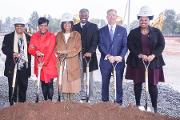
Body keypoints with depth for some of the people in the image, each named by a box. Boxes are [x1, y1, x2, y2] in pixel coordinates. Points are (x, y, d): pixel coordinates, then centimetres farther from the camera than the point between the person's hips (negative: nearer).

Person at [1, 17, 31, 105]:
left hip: (24, 66, 2)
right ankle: (12, 104, 12)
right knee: (12, 86, 1)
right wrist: (13, 54, -20)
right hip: (12, 66, -2)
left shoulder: (28, 38, 12)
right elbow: (4, 49, -5)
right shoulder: (8, 37, 5)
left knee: (23, 86, 8)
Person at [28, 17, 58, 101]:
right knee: (43, 83, 9)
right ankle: (45, 100, 20)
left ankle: (50, 100, 3)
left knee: (49, 83, -5)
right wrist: (36, 52, -19)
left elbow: (49, 51, -13)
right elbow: (30, 49, 3)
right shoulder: (34, 36, 6)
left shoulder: (51, 36, -5)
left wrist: (43, 62, -20)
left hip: (49, 63, -3)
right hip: (38, 63, 3)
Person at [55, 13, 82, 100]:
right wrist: (61, 54, -13)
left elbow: (78, 48, -4)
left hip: (73, 63, -2)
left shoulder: (76, 35, 4)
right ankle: (67, 99, 10)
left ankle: (71, 98, 10)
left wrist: (65, 52, -11)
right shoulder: (59, 35, 12)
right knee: (63, 81, 0)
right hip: (61, 63, 2)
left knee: (72, 82, -1)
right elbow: (56, 48, 7)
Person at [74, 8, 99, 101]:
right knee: (81, 77, 7)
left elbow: (95, 42, -7)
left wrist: (90, 52, -22)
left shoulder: (93, 27, 2)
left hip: (89, 55, -2)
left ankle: (91, 96, 10)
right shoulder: (75, 27, 10)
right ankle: (83, 95, 16)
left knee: (89, 78, 3)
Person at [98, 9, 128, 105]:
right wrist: (108, 56, -15)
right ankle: (104, 102, 16)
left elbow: (125, 45, 1)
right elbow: (100, 46, -1)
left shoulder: (122, 30, 7)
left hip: (119, 61, 0)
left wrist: (121, 56, -15)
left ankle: (119, 102, 13)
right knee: (105, 83, 7)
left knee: (119, 83, 3)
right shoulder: (102, 31, 8)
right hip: (105, 61, 1)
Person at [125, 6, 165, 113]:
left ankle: (154, 107, 8)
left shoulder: (156, 32, 5)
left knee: (153, 84, 0)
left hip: (153, 62, -1)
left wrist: (153, 55, -16)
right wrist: (140, 55, -17)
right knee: (137, 83, 6)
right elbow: (130, 46, -3)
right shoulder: (133, 32, 5)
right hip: (137, 62, 1)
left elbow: (161, 45, -1)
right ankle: (138, 104, 18)